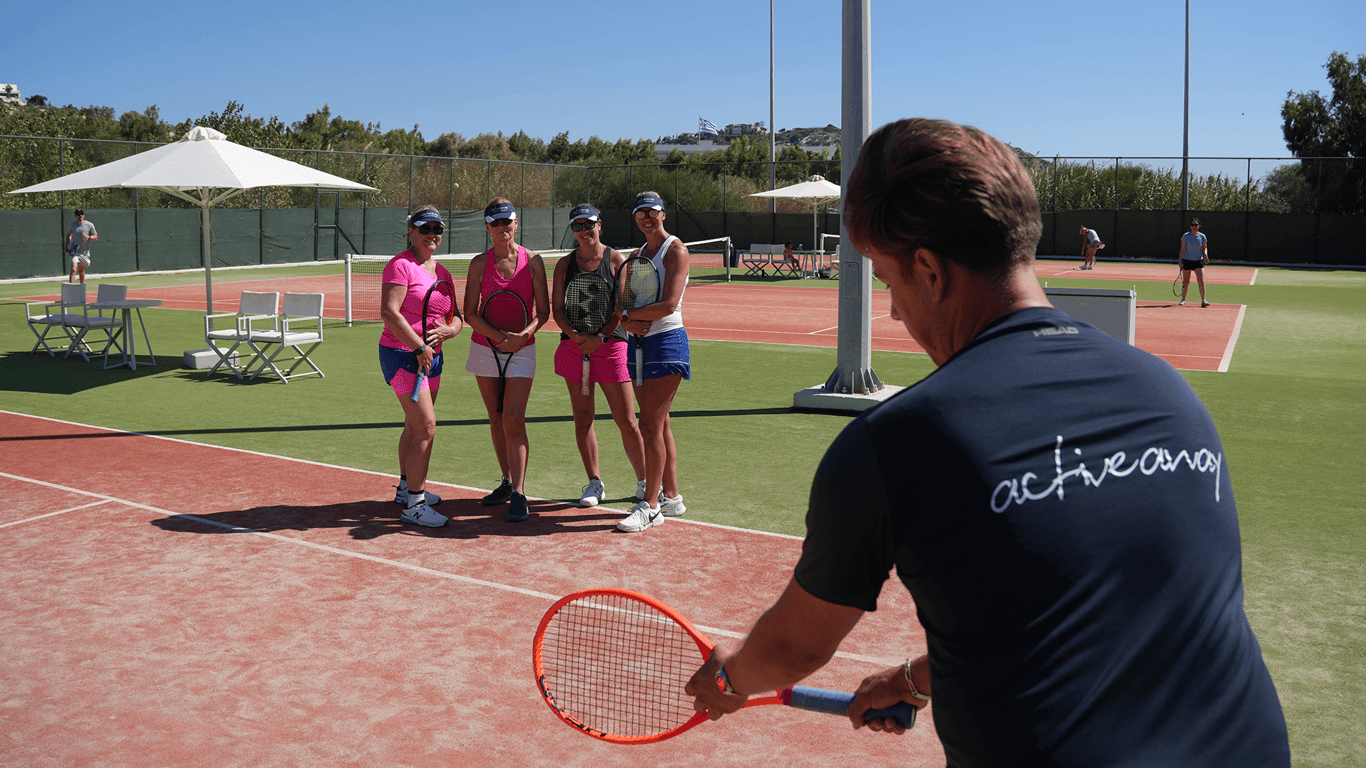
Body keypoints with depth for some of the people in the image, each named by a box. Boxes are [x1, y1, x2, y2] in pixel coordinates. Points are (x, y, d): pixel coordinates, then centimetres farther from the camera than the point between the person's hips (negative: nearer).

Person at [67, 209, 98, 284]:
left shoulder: (89, 225, -4)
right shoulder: (72, 225, 2)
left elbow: (95, 237, -2)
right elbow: (69, 235, 18)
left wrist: (87, 237, -22)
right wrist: (67, 247, 8)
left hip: (84, 252, 1)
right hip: (75, 251, -1)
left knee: (81, 270, 15)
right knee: (74, 269, -18)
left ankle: (82, 284, 39)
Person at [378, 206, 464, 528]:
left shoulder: (442, 273, 12)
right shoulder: (400, 265, -11)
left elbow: (456, 318, 13)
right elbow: (389, 312, -20)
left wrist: (447, 330, -10)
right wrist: (420, 347, -20)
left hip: (431, 356, 8)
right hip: (402, 354, -8)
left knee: (415, 426, 19)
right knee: (425, 427, -13)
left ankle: (406, 487, 35)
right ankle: (413, 504, -7)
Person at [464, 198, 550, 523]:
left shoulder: (532, 260, -2)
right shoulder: (479, 263, 1)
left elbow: (543, 310, -2)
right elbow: (470, 313, -3)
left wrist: (525, 333, -21)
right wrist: (499, 336, -19)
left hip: (521, 350, -3)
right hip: (485, 347, 3)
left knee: (513, 420, -12)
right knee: (496, 420, 10)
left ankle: (519, 494, -9)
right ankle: (507, 482, 24)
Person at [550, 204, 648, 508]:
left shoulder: (616, 260, 1)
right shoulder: (565, 264, 9)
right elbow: (557, 309, 4)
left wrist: (600, 337, -15)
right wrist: (577, 336, -13)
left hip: (610, 344, -3)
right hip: (574, 346, 3)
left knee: (626, 421, -3)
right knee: (583, 417, 6)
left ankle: (644, 483, 11)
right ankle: (594, 483, 18)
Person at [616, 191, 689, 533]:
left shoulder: (675, 250, -7)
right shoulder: (636, 255, 17)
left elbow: (669, 305, -18)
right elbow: (624, 302, 10)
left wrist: (629, 313, -8)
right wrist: (627, 321, -11)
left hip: (667, 341, -8)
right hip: (638, 342, 8)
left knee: (650, 426, -11)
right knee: (659, 425, 11)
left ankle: (650, 505, -6)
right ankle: (671, 497, 19)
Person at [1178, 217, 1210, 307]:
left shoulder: (1202, 236, 1)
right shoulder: (1185, 236, -4)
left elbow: (1205, 248, 9)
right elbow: (1183, 249, -3)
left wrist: (1205, 255, -12)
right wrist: (1180, 260, -11)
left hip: (1198, 261, 1)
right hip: (1187, 261, -1)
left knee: (1201, 281, -12)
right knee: (1186, 282, 5)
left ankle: (1203, 301, -12)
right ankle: (1183, 300, 23)